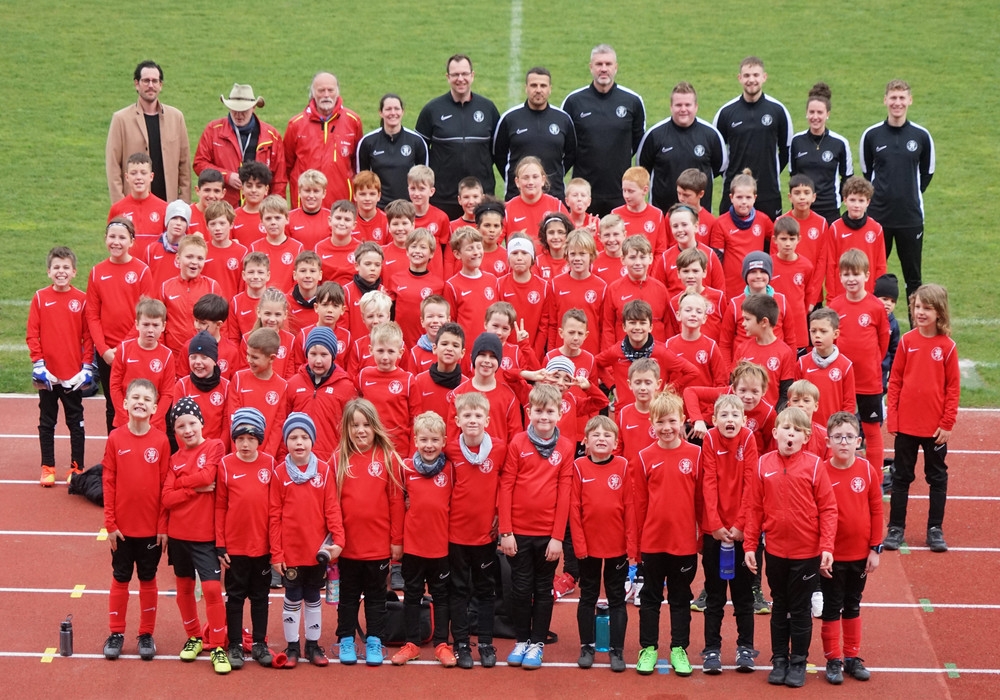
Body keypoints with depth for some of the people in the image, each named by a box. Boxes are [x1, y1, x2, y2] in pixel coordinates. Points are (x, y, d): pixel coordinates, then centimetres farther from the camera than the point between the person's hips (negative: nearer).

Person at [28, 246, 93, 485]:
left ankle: (77, 468, 15)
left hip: (74, 374, -1)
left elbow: (88, 335, -1)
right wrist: (37, 363, -8)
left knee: (76, 422, 8)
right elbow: (32, 333, -2)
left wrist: (87, 366, -4)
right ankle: (48, 468, 17)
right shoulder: (40, 298, -2)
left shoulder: (82, 299, -3)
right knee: (47, 422, 9)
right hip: (47, 374, 1)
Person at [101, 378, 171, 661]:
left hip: (151, 528, 0)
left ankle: (147, 634, 21)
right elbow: (108, 482, -3)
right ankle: (116, 633, 22)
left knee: (148, 579, 11)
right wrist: (110, 523, -5)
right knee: (120, 579, 11)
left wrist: (164, 526, -5)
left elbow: (166, 486, -3)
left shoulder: (161, 441, -6)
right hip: (122, 526, 0)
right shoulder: (115, 438, -5)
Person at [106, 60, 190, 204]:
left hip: (169, 202, 2)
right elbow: (112, 165, 0)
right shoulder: (121, 119, 1)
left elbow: (184, 163, 10)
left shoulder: (176, 117, 8)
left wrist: (184, 203, 5)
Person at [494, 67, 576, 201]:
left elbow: (570, 154, 18)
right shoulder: (509, 118, 2)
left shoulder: (563, 118, 7)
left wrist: (558, 176, 10)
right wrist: (512, 179, 6)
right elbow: (498, 154, 10)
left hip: (554, 195, 1)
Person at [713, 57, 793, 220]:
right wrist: (727, 174, 4)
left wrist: (772, 172, 6)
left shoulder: (778, 110, 2)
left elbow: (787, 149, 11)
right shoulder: (726, 112, 2)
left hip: (769, 193, 0)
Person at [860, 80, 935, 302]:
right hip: (878, 216, 0)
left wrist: (912, 194, 9)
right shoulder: (871, 135, 0)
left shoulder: (921, 136, -1)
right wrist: (879, 194, 8)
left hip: (911, 217, 0)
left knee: (913, 276, 6)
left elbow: (927, 172, 12)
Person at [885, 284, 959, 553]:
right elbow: (895, 381, 1)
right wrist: (892, 418, -4)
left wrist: (947, 423, -7)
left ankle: (935, 529, 19)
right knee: (901, 477, 9)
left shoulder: (947, 346, -6)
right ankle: (896, 528, 17)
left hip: (935, 427, -1)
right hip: (906, 424, 1)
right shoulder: (907, 341, -2)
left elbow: (953, 387, -3)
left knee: (937, 477, 10)